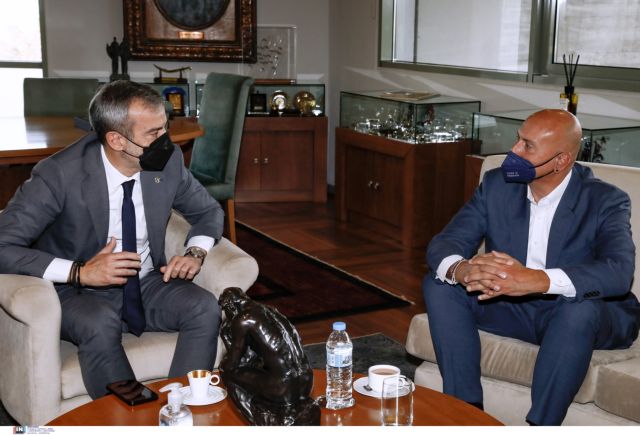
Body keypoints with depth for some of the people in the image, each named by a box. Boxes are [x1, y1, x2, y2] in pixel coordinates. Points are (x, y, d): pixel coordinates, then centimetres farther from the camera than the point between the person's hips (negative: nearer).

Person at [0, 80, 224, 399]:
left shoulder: (168, 160, -8)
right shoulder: (60, 174, -21)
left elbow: (208, 211, 10)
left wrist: (195, 253, -11)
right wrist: (79, 272, -29)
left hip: (147, 284, 4)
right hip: (78, 291, -4)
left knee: (205, 308, -24)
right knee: (100, 323, -36)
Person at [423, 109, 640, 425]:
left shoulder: (606, 200, -15)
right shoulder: (496, 185, -3)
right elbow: (444, 242, -9)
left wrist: (536, 280, -47)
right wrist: (460, 270, -36)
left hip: (586, 315, -4)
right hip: (512, 308, 5)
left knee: (580, 310, -38)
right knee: (439, 285, -14)